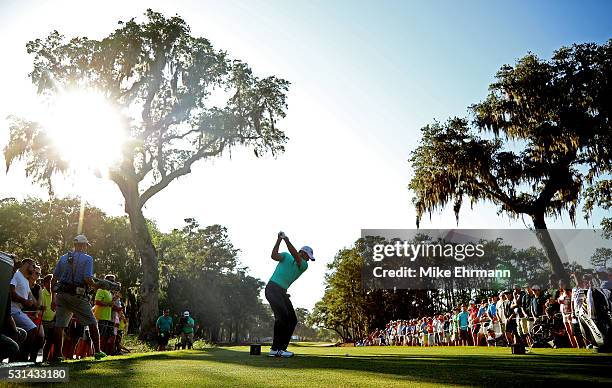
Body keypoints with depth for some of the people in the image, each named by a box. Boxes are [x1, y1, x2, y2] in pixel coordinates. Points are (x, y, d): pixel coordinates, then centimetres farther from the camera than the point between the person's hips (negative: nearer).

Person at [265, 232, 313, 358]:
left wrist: (286, 239, -18)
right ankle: (275, 348, -19)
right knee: (282, 316, -21)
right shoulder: (286, 256, 7)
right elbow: (274, 256, -11)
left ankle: (281, 348, 4)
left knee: (292, 319, 1)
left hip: (282, 292, 7)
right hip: (272, 288, -7)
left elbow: (295, 255, -8)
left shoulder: (304, 265, 11)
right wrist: (279, 240, -18)